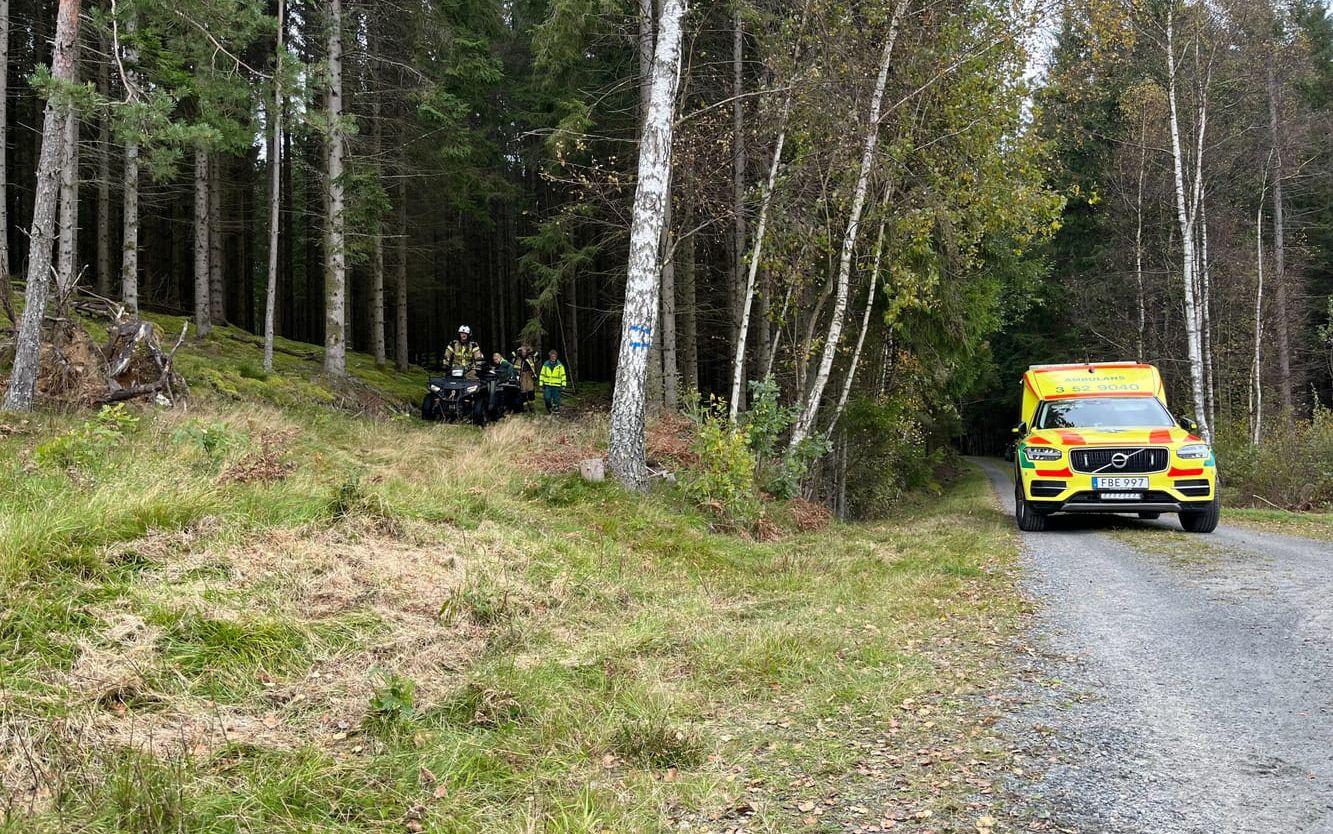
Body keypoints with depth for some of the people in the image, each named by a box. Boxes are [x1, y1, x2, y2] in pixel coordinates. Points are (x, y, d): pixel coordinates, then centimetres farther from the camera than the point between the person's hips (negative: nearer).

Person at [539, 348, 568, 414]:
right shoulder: (546, 365, 6)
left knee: (556, 399, -1)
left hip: (556, 386, -1)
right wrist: (541, 385, 7)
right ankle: (549, 409, 13)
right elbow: (542, 375, 11)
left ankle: (556, 410, 13)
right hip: (547, 385, 1)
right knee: (547, 398, -8)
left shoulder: (560, 365, 4)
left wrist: (563, 385, -1)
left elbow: (563, 375, 6)